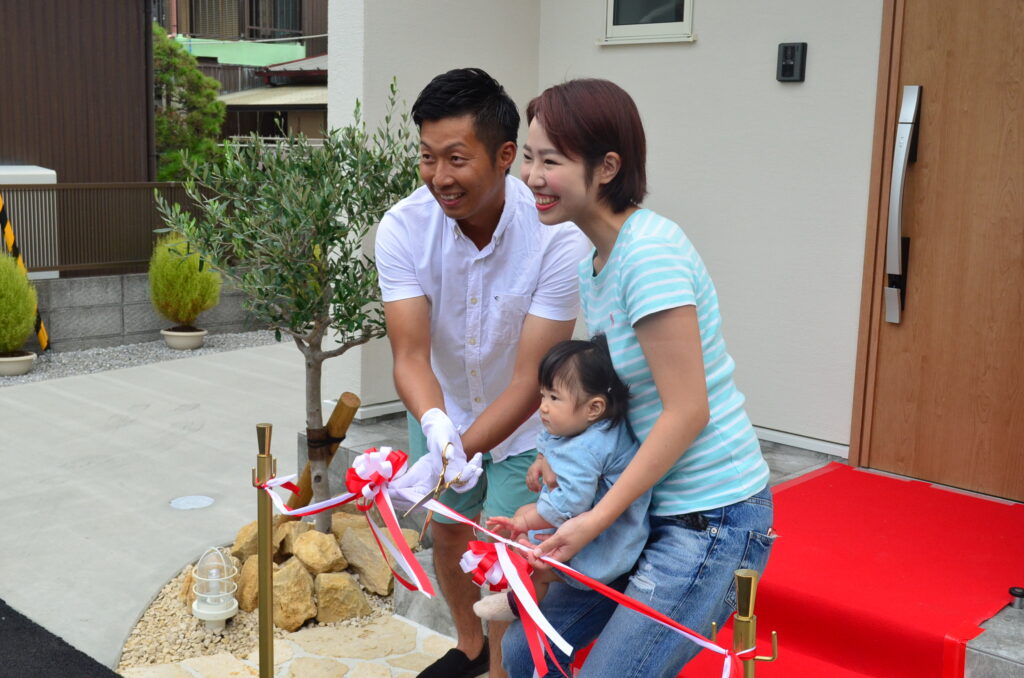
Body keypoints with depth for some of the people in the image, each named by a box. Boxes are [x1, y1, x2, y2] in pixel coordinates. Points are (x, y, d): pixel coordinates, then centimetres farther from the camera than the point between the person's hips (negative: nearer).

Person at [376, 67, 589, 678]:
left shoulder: (558, 237, -33)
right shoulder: (405, 227, -25)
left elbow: (530, 378, -31)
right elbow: (411, 354, -28)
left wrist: (455, 455, -43)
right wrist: (435, 427, -49)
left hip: (523, 424, -3)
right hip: (442, 412, 4)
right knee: (448, 533, 19)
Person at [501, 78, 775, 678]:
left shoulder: (649, 252, -21)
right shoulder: (595, 262, 8)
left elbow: (687, 411, -22)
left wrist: (596, 519, -17)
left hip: (712, 518, -9)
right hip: (656, 507, 9)